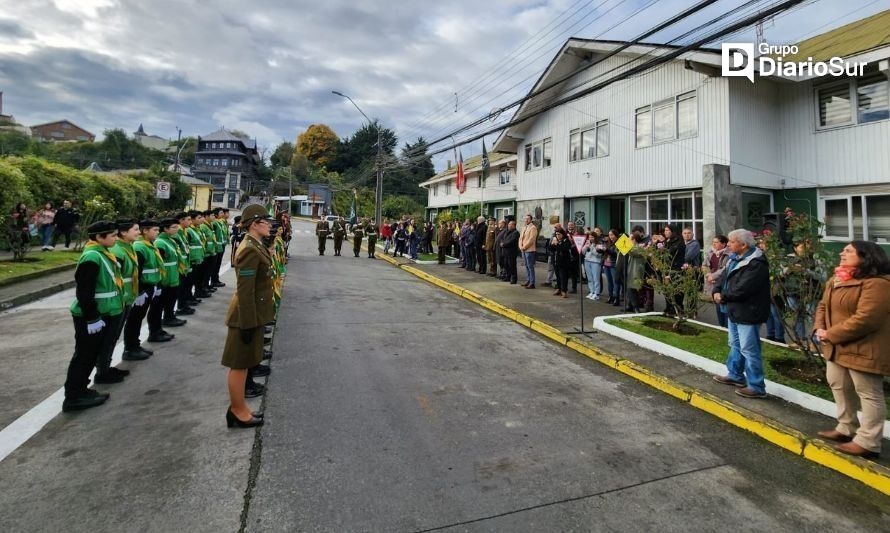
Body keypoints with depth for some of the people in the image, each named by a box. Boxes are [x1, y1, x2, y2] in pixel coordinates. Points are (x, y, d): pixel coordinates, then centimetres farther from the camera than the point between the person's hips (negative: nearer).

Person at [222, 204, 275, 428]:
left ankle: (240, 407, 32)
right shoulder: (250, 250, -21)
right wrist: (248, 324, -22)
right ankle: (237, 412, 19)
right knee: (240, 364, 5)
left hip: (254, 313, 10)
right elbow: (245, 291, -24)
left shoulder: (256, 246, 9)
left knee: (244, 363, 19)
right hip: (248, 315, -10)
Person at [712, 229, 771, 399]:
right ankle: (735, 375, 38)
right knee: (735, 345, 22)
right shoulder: (735, 258, 10)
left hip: (748, 313, -10)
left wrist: (723, 296, -13)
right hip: (734, 310, 10)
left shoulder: (756, 263, -22)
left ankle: (756, 387, 9)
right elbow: (723, 276, 10)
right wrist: (717, 291, -9)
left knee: (749, 350, -2)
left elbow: (742, 289, -28)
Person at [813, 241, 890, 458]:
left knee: (869, 394, 3)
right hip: (838, 348, 10)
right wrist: (820, 329, -3)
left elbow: (865, 319, -25)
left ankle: (867, 442, 11)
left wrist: (831, 334, -19)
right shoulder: (836, 279, 12)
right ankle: (846, 429, 35)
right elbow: (823, 306, 14)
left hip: (863, 349, -10)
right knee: (839, 387, 20)